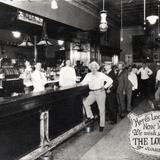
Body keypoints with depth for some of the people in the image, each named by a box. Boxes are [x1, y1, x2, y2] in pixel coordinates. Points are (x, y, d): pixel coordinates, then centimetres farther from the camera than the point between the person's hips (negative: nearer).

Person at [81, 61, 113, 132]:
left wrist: (105, 87, -6)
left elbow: (110, 80, -2)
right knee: (85, 102, -16)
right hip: (92, 93, 4)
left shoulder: (101, 75, -1)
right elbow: (83, 83, 1)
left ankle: (102, 125, 13)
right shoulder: (88, 75, 8)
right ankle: (90, 117, 0)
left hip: (100, 92, -3)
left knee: (101, 109, 1)